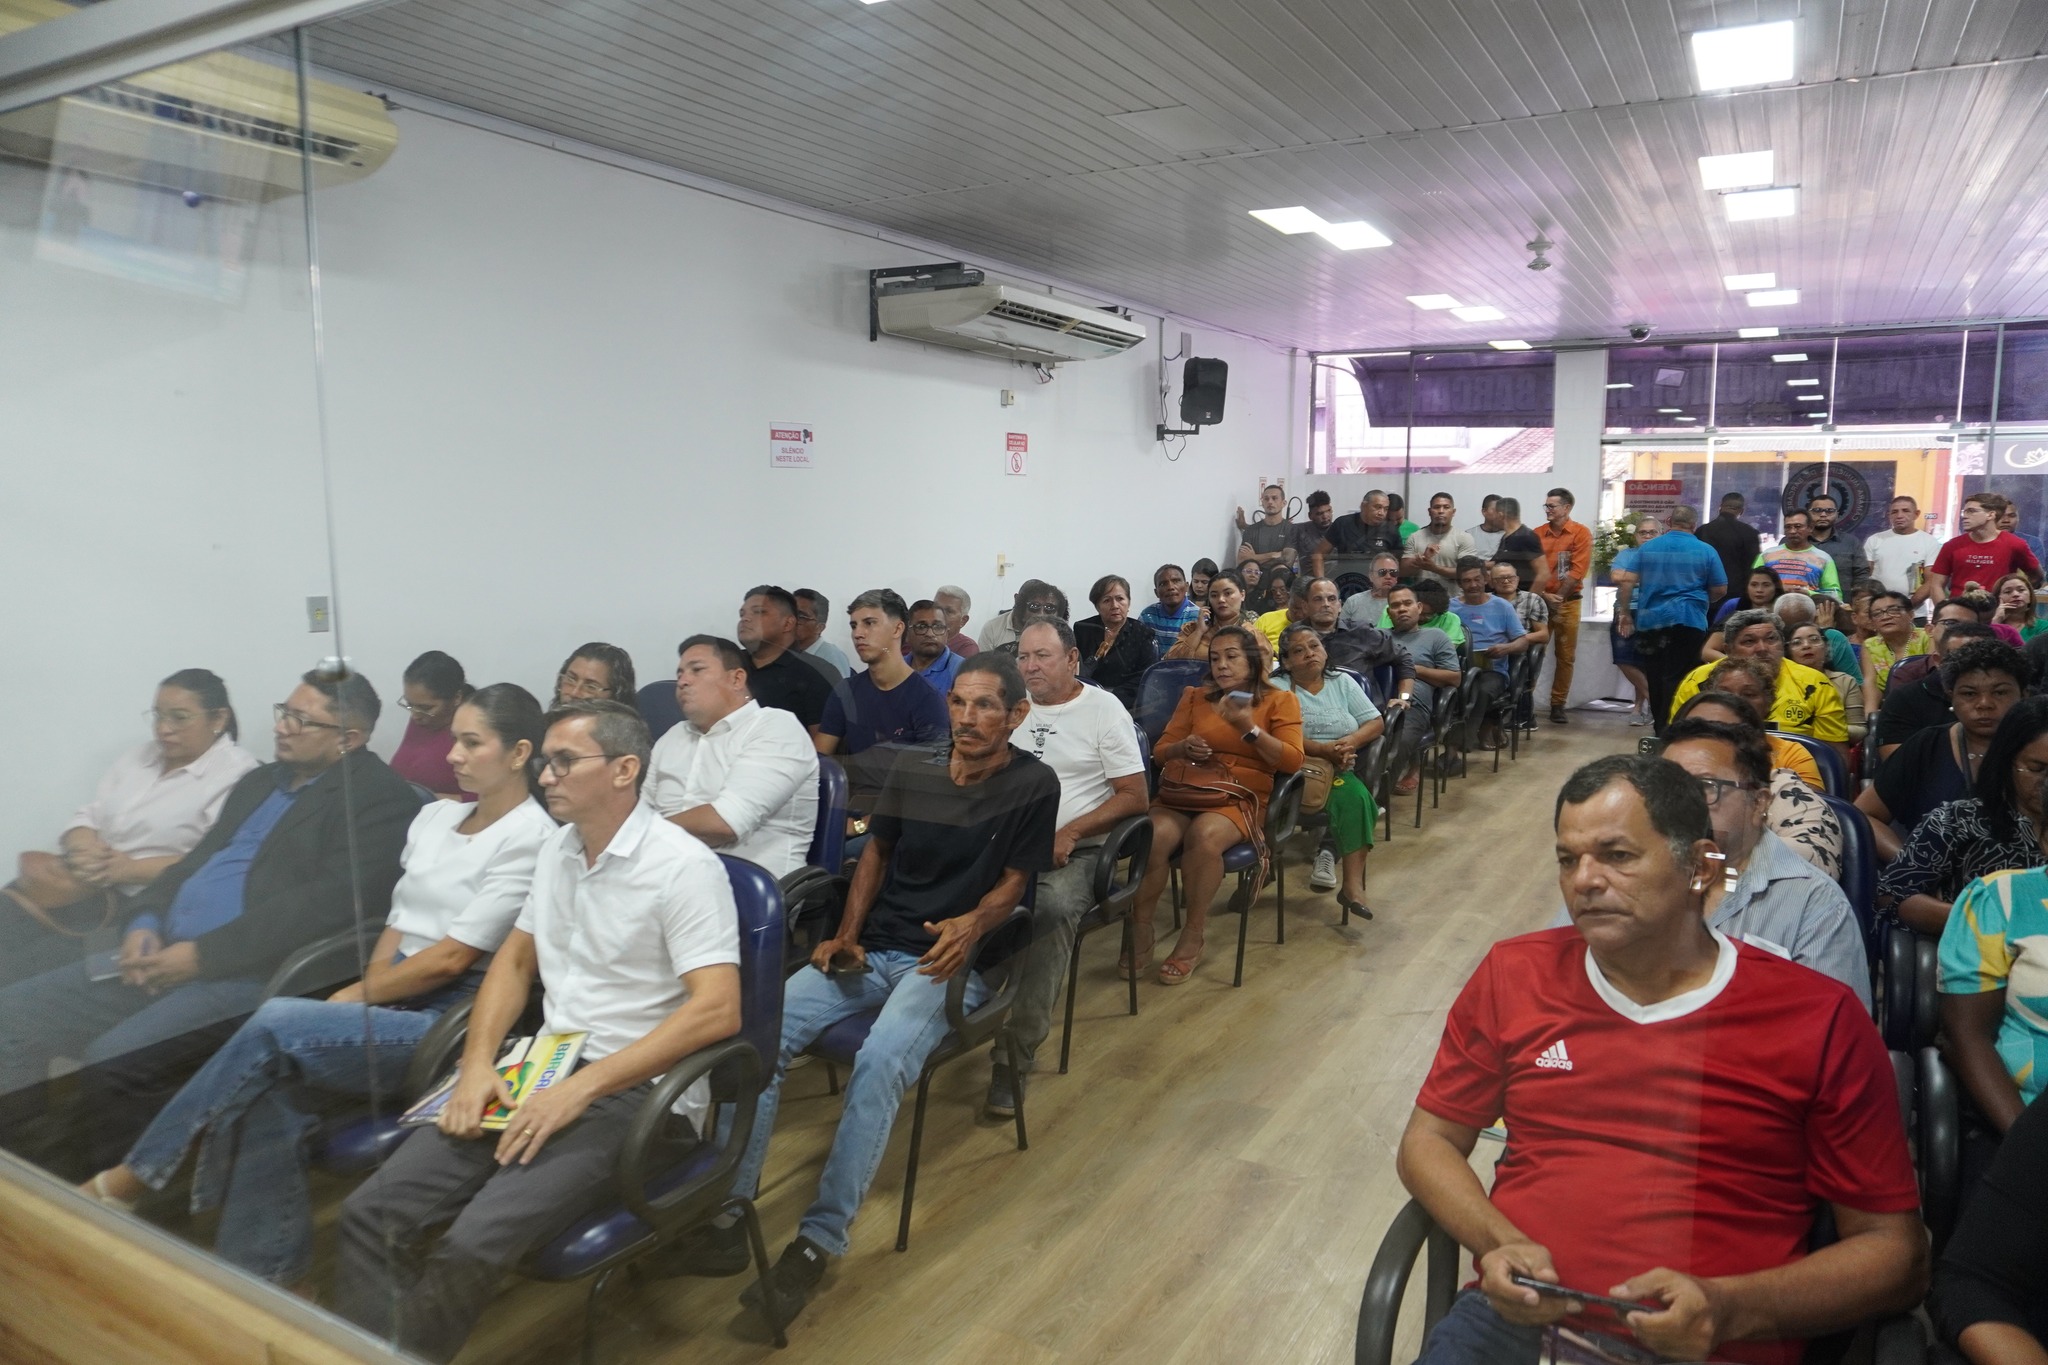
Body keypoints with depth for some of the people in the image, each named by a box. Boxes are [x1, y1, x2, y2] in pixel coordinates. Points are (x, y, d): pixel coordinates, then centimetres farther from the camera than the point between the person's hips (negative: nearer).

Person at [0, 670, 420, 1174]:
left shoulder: (381, 798, -9)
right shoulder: (260, 782, 21)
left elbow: (330, 902, -19)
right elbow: (196, 859, 22)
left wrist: (202, 954, -18)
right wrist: (144, 922, 0)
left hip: (252, 973, -9)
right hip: (165, 954, 9)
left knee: (111, 1058, -25)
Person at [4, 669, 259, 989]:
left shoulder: (237, 773, -5)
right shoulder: (139, 755, 19)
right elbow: (85, 818, 16)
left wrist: (129, 868, -19)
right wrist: (87, 850, -7)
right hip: (82, 885, 7)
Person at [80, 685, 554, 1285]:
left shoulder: (529, 840, -10)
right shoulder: (435, 815, 15)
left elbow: (450, 958, -12)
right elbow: (399, 924, 15)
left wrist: (357, 996, -4)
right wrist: (366, 989, -3)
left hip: (450, 1022, -7)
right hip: (394, 1005, 7)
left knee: (276, 1023, -22)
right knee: (268, 1089, -19)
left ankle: (128, 1179, -5)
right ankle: (259, 1277, -8)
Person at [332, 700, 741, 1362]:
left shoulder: (683, 866, -14)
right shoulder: (556, 848, 11)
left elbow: (717, 1010, -23)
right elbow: (515, 960, 19)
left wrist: (582, 1088, -24)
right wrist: (478, 1064, 0)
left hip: (638, 1093, -7)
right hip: (545, 1068, 8)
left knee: (470, 1246, -25)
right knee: (372, 1214, -8)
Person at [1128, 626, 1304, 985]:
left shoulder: (1279, 700, 11)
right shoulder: (1195, 697, 20)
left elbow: (1292, 761, -1)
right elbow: (1160, 750, 17)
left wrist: (1249, 728, -11)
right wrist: (1182, 748, -6)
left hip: (1242, 796, -2)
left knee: (1203, 834, -37)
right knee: (1155, 834, -32)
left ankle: (1192, 938, -20)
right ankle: (1140, 933, -16)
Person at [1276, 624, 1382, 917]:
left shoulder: (1343, 682, 17)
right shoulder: (1278, 689, 3)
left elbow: (1376, 722, 10)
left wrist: (1351, 742, -12)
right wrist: (1325, 750, -22)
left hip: (1341, 769, 4)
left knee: (1357, 797, -29)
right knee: (1352, 794, -34)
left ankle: (1353, 883, -27)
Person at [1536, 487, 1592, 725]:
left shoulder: (1581, 533, -2)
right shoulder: (1537, 534, 5)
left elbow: (1577, 571, -8)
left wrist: (1557, 598, -10)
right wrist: (1544, 597, -11)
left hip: (1568, 602, -1)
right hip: (1540, 601, 1)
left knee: (1565, 656, 3)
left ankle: (1558, 704, 10)